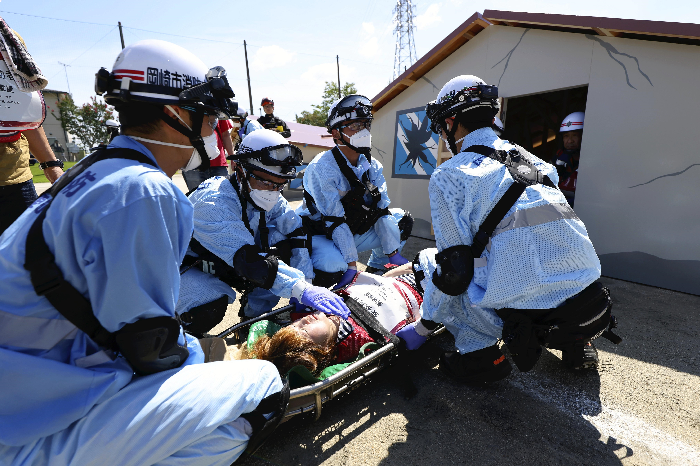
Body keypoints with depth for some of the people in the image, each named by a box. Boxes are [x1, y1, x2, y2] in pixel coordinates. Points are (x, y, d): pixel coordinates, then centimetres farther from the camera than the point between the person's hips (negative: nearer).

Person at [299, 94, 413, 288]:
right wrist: (352, 266, -26)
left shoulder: (372, 166, -2)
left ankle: (376, 269, 16)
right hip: (320, 235, -6)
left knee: (402, 219, 2)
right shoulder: (321, 168, -23)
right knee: (333, 265, -37)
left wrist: (392, 254, -8)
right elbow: (335, 222, -27)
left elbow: (382, 210, -2)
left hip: (353, 232, 7)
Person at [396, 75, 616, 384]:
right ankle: (576, 345, 26)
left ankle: (480, 353, 7)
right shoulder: (530, 159, 15)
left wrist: (422, 326, 9)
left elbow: (455, 266, -4)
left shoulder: (448, 176, -4)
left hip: (530, 309, -6)